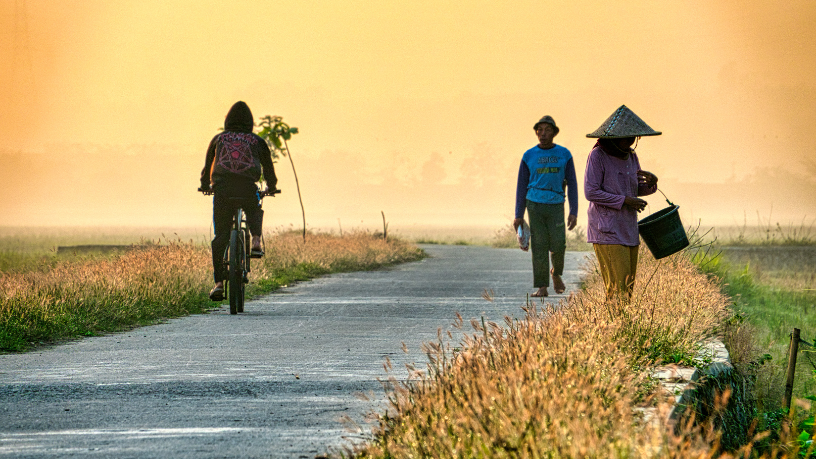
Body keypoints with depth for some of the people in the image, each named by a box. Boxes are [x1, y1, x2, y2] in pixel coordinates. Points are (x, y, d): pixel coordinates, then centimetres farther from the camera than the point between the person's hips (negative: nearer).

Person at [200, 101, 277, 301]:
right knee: (255, 211, 35)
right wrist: (271, 187, 50)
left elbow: (207, 166, 31)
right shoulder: (257, 141, 19)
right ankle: (256, 242, 8)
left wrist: (205, 185, 50)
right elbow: (268, 167, 30)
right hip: (248, 190, 0)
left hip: (222, 189, 0)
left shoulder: (218, 139, 21)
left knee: (220, 236, 5)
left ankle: (218, 282, -6)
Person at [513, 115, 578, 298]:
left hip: (556, 206, 0)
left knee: (558, 245, -9)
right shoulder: (528, 156, 4)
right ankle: (542, 288, -1)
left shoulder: (564, 155, 3)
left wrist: (574, 212, -6)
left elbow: (572, 184, 3)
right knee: (539, 246, -4)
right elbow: (521, 186, 6)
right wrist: (518, 215, 1)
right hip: (534, 205, 0)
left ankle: (556, 273, 21)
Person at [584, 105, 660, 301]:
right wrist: (625, 201, -16)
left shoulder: (631, 156, 11)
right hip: (607, 231, -7)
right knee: (619, 287, -14)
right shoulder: (597, 155, -10)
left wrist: (651, 182, -2)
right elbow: (591, 192, -14)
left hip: (628, 230, 7)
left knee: (629, 287, 6)